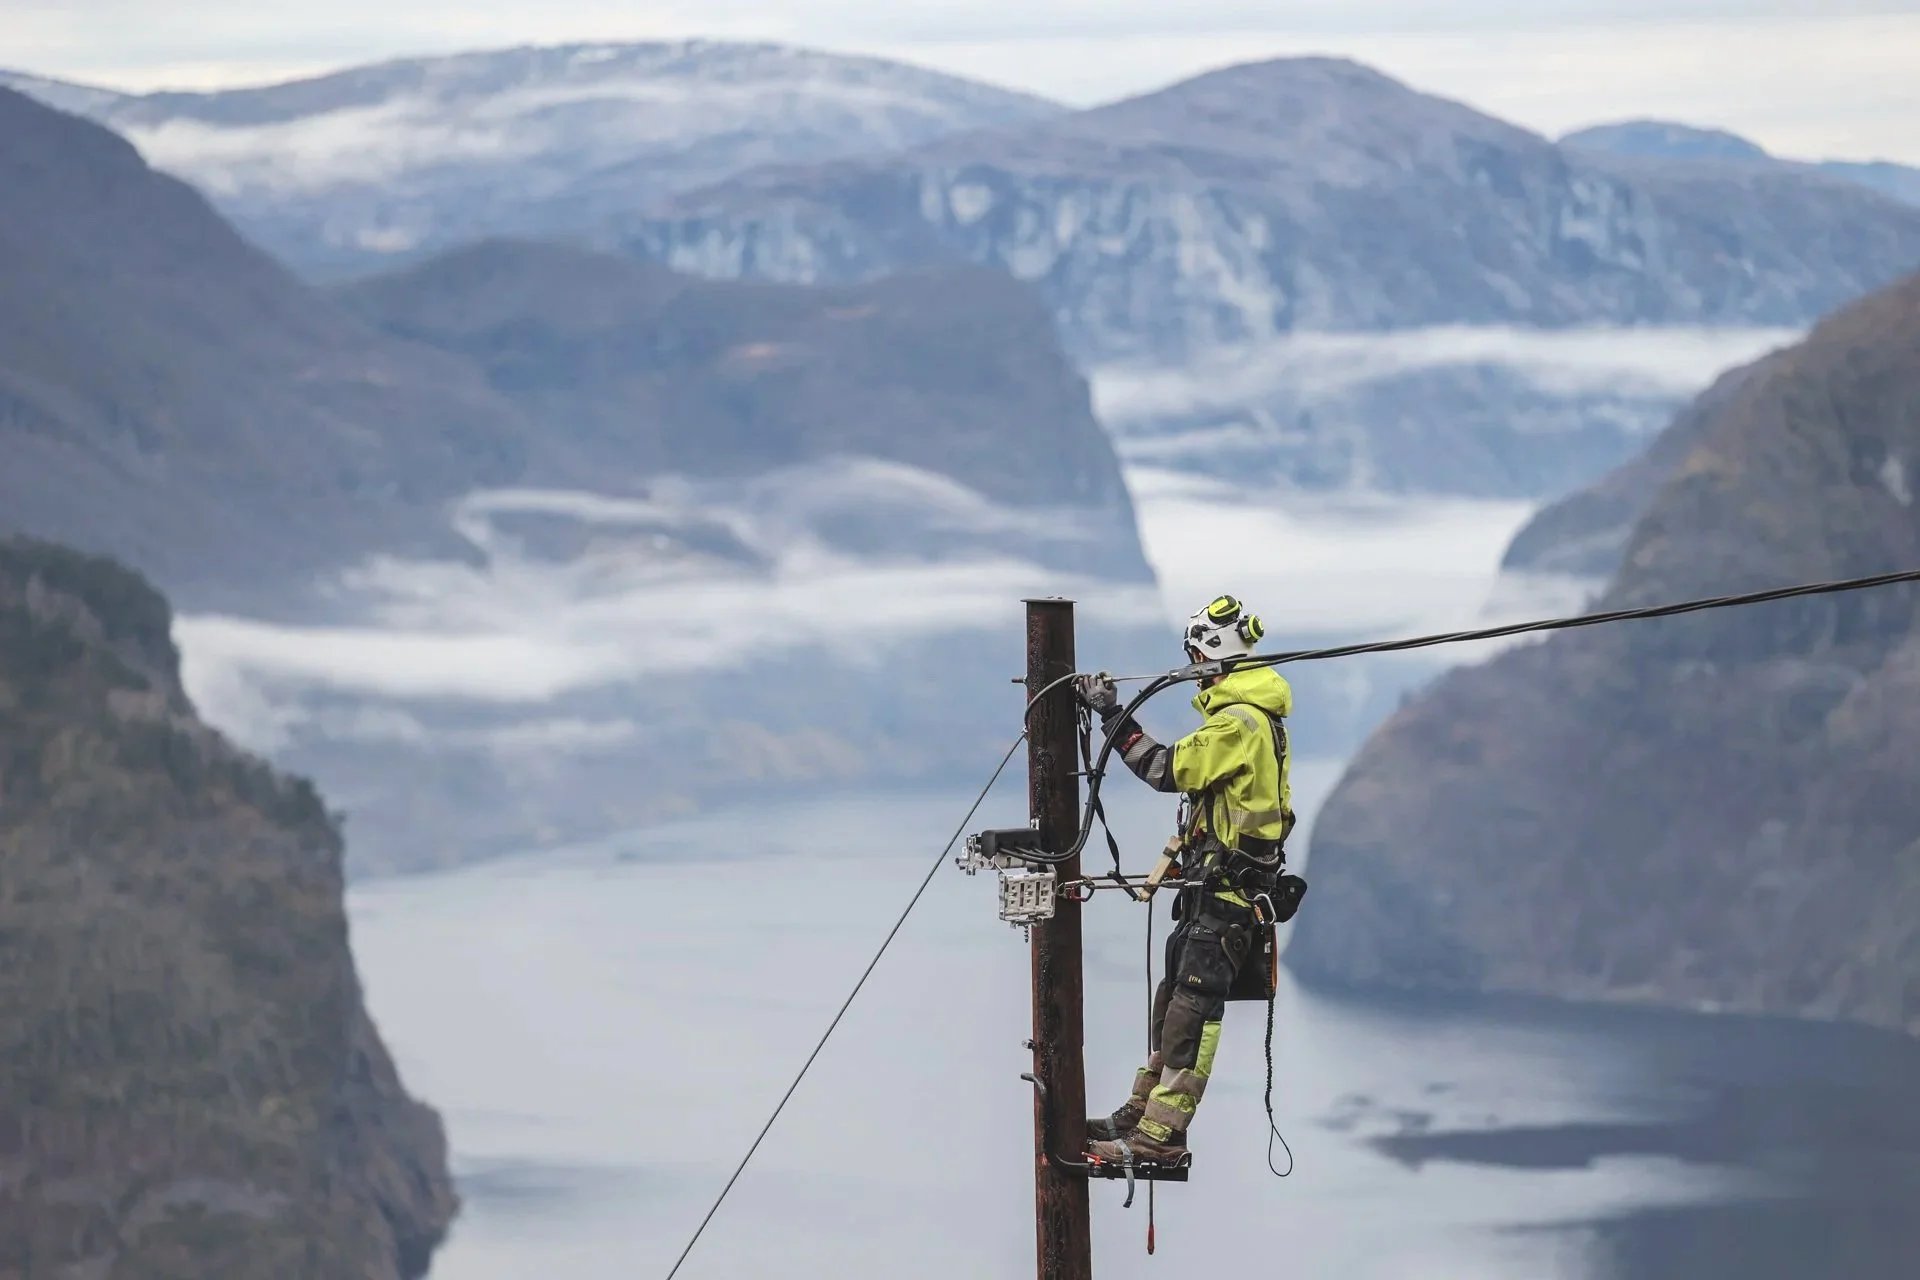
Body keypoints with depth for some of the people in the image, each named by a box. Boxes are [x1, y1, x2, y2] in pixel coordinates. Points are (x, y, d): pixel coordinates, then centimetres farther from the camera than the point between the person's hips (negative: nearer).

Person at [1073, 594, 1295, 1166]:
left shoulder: (1239, 723, -18)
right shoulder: (1250, 715, 16)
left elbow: (1168, 770, -22)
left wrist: (1112, 715, -15)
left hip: (1226, 889, -11)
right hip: (1215, 883, 11)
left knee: (1193, 1008, -12)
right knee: (1173, 995, 16)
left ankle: (1160, 1134, -15)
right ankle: (1143, 1111, 24)